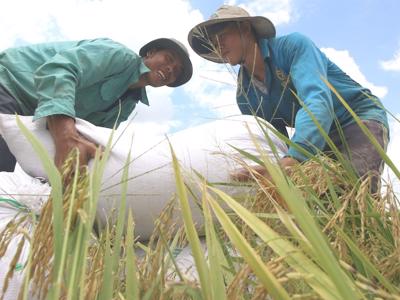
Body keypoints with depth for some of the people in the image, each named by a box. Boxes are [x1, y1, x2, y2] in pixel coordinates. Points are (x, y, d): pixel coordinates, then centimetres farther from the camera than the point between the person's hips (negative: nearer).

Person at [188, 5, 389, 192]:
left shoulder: (292, 45, -19)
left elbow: (318, 102, -37)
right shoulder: (244, 96, -1)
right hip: (318, 140, 6)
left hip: (361, 118, -5)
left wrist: (291, 161, -54)